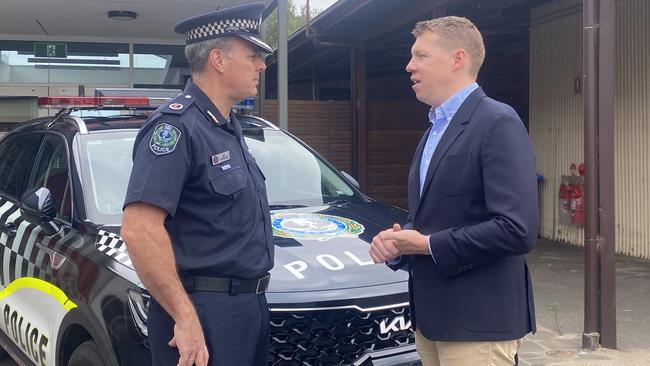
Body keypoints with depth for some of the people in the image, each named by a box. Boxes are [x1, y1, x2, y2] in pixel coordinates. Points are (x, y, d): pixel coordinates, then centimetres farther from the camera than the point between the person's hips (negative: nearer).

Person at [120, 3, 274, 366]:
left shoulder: (230, 127, 14)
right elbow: (140, 229, -25)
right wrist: (185, 317, -26)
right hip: (206, 310, -9)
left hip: (249, 304, 9)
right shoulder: (177, 125, -16)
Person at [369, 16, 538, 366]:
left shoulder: (498, 123, -13)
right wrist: (398, 241, 0)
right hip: (431, 316, 8)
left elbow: (517, 230, -22)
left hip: (478, 322, -8)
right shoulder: (434, 130, 16)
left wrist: (428, 244, -16)